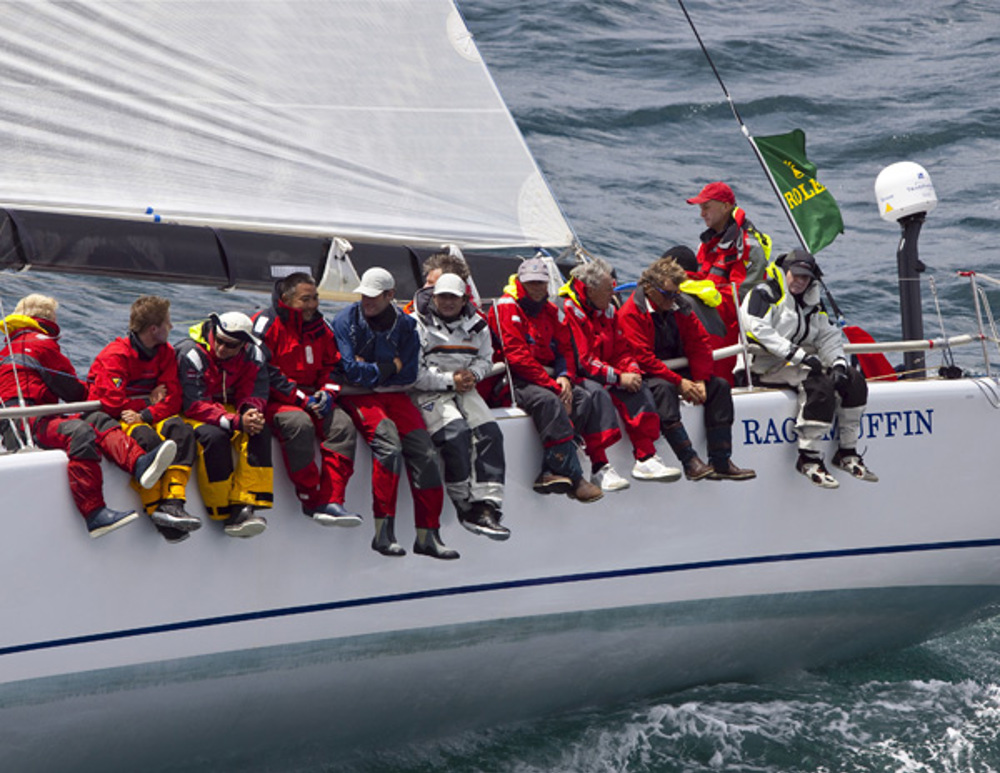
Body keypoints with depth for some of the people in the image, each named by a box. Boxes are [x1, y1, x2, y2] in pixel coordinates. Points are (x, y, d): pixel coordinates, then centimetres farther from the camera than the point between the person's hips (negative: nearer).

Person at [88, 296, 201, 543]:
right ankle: (155, 510, -37)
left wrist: (145, 415, -22)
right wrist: (150, 402, -7)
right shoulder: (115, 356, -13)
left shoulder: (165, 353, 7)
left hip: (150, 417, 6)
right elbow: (112, 402, -21)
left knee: (181, 430, -25)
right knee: (147, 437, -36)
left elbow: (173, 398, -3)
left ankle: (172, 502, -37)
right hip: (114, 419, -6)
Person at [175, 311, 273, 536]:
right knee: (215, 437, -36)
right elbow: (194, 405, -27)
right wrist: (236, 422, -36)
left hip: (230, 409, 5)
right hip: (193, 414, -5)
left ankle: (244, 507, -29)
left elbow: (255, 395, -5)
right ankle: (225, 513, -27)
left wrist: (250, 413, -31)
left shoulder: (252, 355, -6)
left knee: (259, 432, -24)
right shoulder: (192, 353, -23)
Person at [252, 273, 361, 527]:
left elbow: (332, 364, 19)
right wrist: (302, 399, -18)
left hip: (311, 397, 7)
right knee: (299, 423, -36)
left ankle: (330, 501, -25)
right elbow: (265, 373, -15)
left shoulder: (319, 327, 13)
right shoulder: (267, 323, -9)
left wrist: (327, 393, -3)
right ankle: (311, 500, -26)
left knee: (343, 424, -19)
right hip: (274, 400, -7)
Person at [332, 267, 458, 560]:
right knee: (388, 440, -31)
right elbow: (352, 371, -12)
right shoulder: (347, 320, -3)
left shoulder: (405, 325, 6)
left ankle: (427, 535, -5)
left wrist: (371, 370, -8)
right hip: (357, 397, -4)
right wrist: (390, 366, -6)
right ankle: (383, 532, -31)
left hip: (392, 395, 5)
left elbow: (408, 375, -1)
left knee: (425, 454, -13)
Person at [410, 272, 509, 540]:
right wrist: (449, 380, -16)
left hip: (463, 389, 6)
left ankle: (487, 507, -19)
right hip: (426, 393, -6)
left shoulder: (476, 325, 11)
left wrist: (472, 374, -4)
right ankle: (466, 506, -21)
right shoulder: (417, 325, -6)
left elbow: (486, 360, 19)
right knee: (455, 432, -29)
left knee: (490, 433, -16)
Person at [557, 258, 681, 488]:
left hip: (604, 378, 8)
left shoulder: (607, 310, 13)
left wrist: (631, 371, -6)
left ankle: (645, 459, -18)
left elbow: (622, 350, 17)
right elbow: (582, 360, -20)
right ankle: (600, 469, -40)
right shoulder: (569, 310, -15)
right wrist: (618, 378, -20)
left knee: (638, 391, -14)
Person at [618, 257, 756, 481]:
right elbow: (642, 358, -23)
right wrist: (679, 382, -26)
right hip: (646, 376, -7)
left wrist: (700, 381, -10)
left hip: (677, 370, 7)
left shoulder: (679, 307, 6)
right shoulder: (631, 313, -15)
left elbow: (700, 344, 6)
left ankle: (721, 463, -12)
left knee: (719, 385, -8)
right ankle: (690, 462, -45)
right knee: (664, 388, -38)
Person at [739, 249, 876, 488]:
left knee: (854, 381, -7)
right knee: (820, 384, -33)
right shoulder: (763, 294, -3)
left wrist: (838, 362, -8)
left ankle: (847, 452, -4)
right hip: (768, 366, -9)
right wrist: (798, 354, -24)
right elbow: (759, 331, -19)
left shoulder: (811, 302, 22)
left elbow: (828, 336, 14)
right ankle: (808, 457, -32)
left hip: (804, 360, 9)